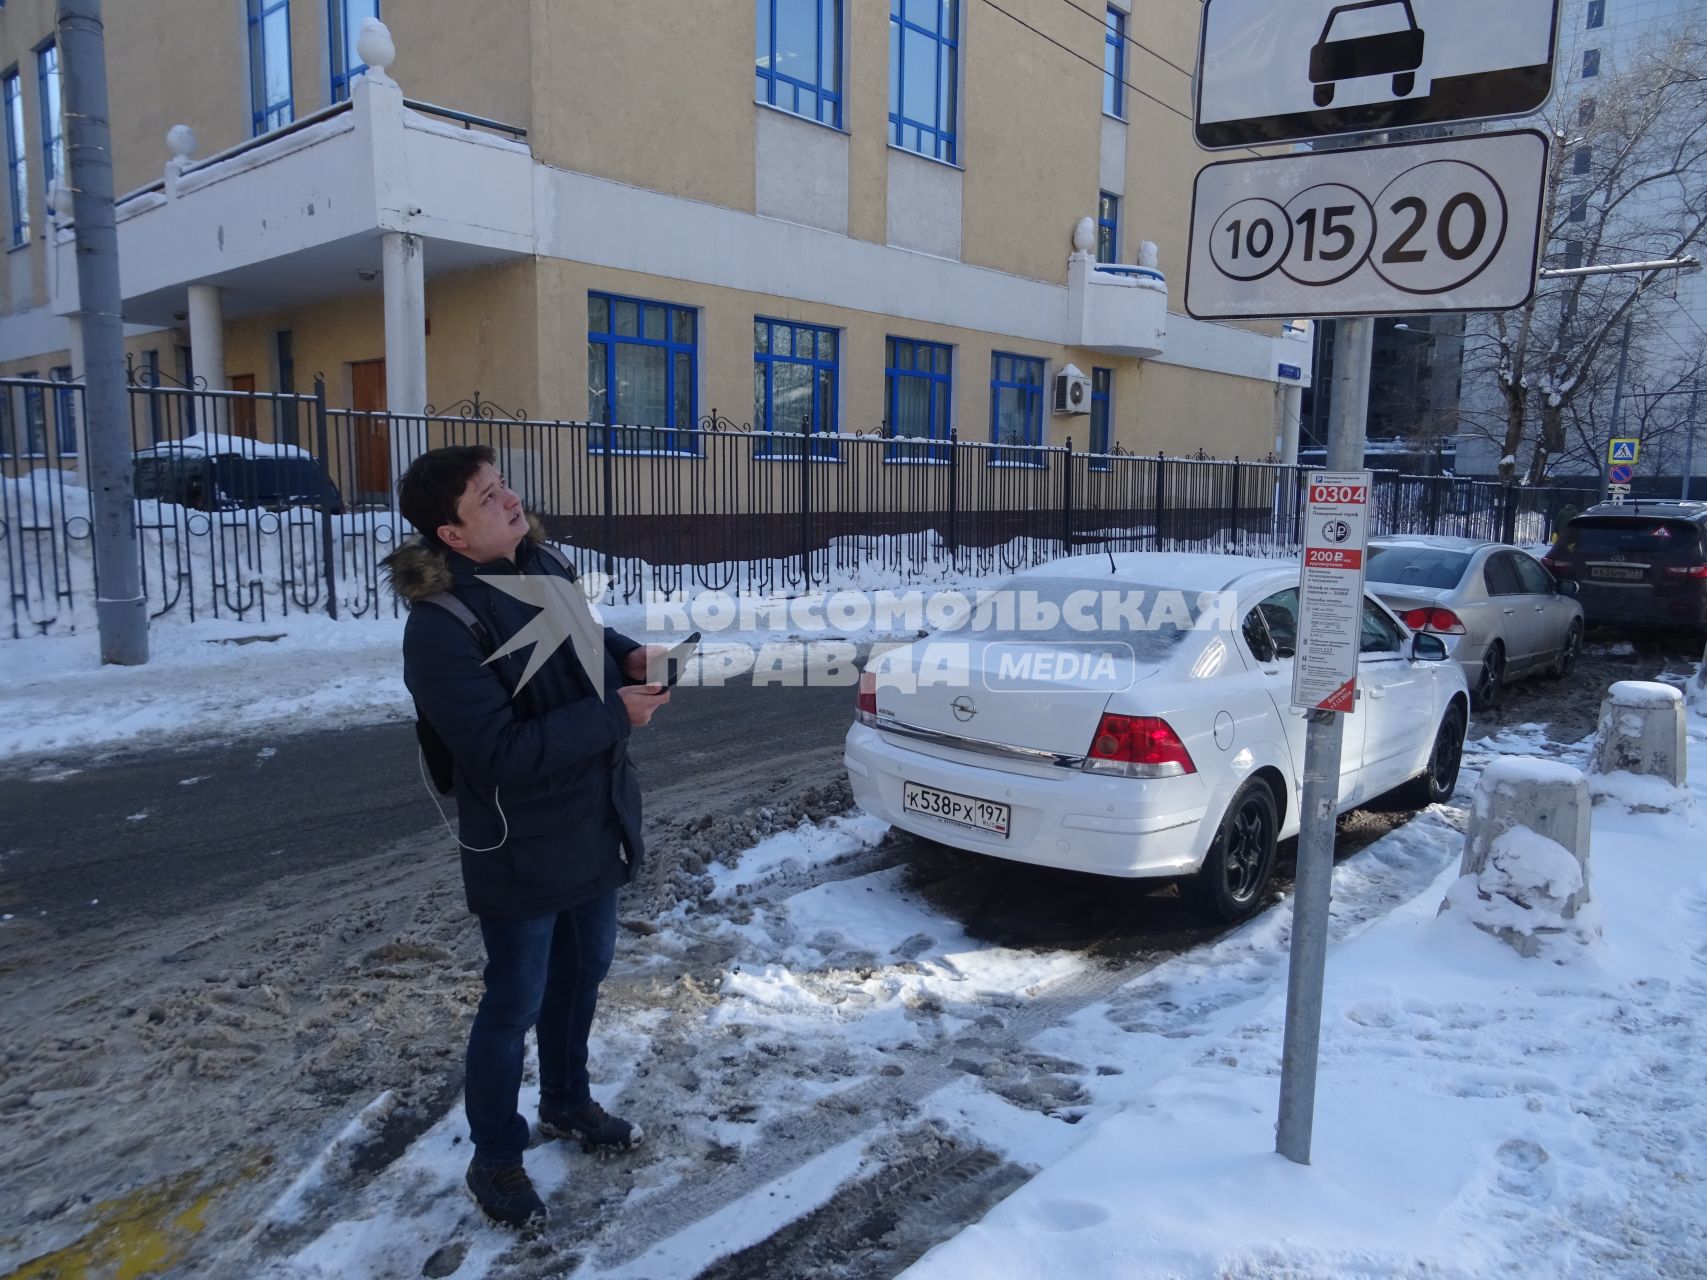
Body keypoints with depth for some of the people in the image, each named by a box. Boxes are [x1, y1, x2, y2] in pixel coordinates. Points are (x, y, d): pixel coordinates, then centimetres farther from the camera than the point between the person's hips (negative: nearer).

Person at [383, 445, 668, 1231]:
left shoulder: (540, 564, -1)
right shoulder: (439, 626, -25)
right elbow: (503, 752, -29)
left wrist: (630, 656, -3)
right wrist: (613, 715, -26)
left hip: (594, 824, 8)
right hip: (522, 847, -8)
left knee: (583, 971, 24)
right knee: (515, 1003, 9)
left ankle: (566, 1103, 48)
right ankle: (494, 1160, 33)